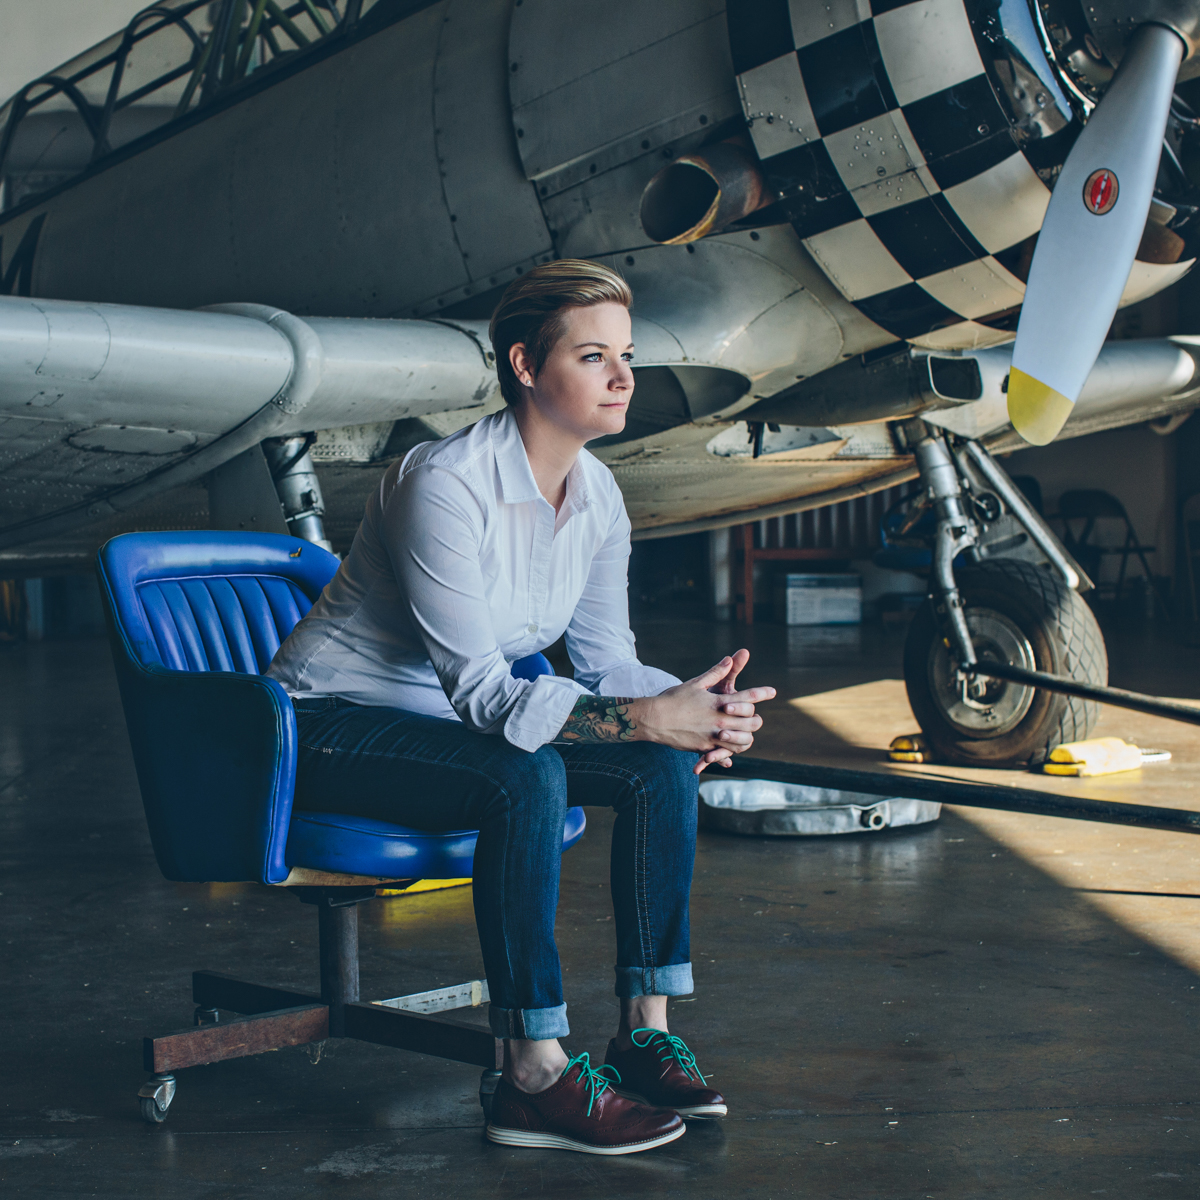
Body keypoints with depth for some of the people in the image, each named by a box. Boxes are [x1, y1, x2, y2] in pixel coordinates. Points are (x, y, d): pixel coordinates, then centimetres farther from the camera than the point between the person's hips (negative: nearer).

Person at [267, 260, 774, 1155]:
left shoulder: (597, 496, -1)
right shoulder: (445, 483, -26)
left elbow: (608, 661, 2)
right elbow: (480, 689, -29)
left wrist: (696, 708, -19)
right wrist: (645, 718, -35)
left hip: (454, 726, 8)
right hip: (336, 726, -8)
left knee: (667, 765, -13)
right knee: (526, 779, -35)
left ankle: (646, 1031, -8)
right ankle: (535, 1080, -28)